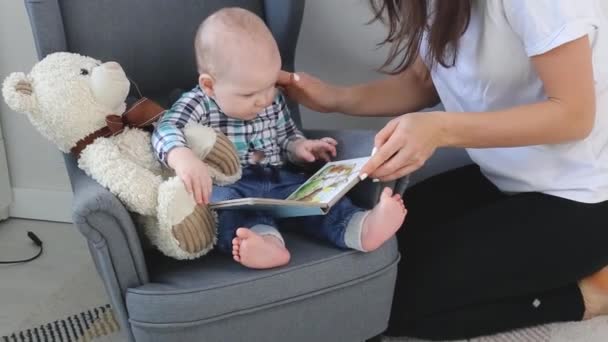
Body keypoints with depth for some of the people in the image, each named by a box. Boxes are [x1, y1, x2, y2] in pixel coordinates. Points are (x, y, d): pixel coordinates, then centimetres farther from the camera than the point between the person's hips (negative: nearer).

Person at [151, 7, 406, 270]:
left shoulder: (273, 102, 10)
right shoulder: (197, 105, -7)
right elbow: (166, 131, -24)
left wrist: (298, 148, 0)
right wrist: (184, 159, -47)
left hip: (277, 182, 4)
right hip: (228, 187, -4)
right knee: (220, 199, -35)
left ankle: (361, 228, -43)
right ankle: (266, 239, -60)